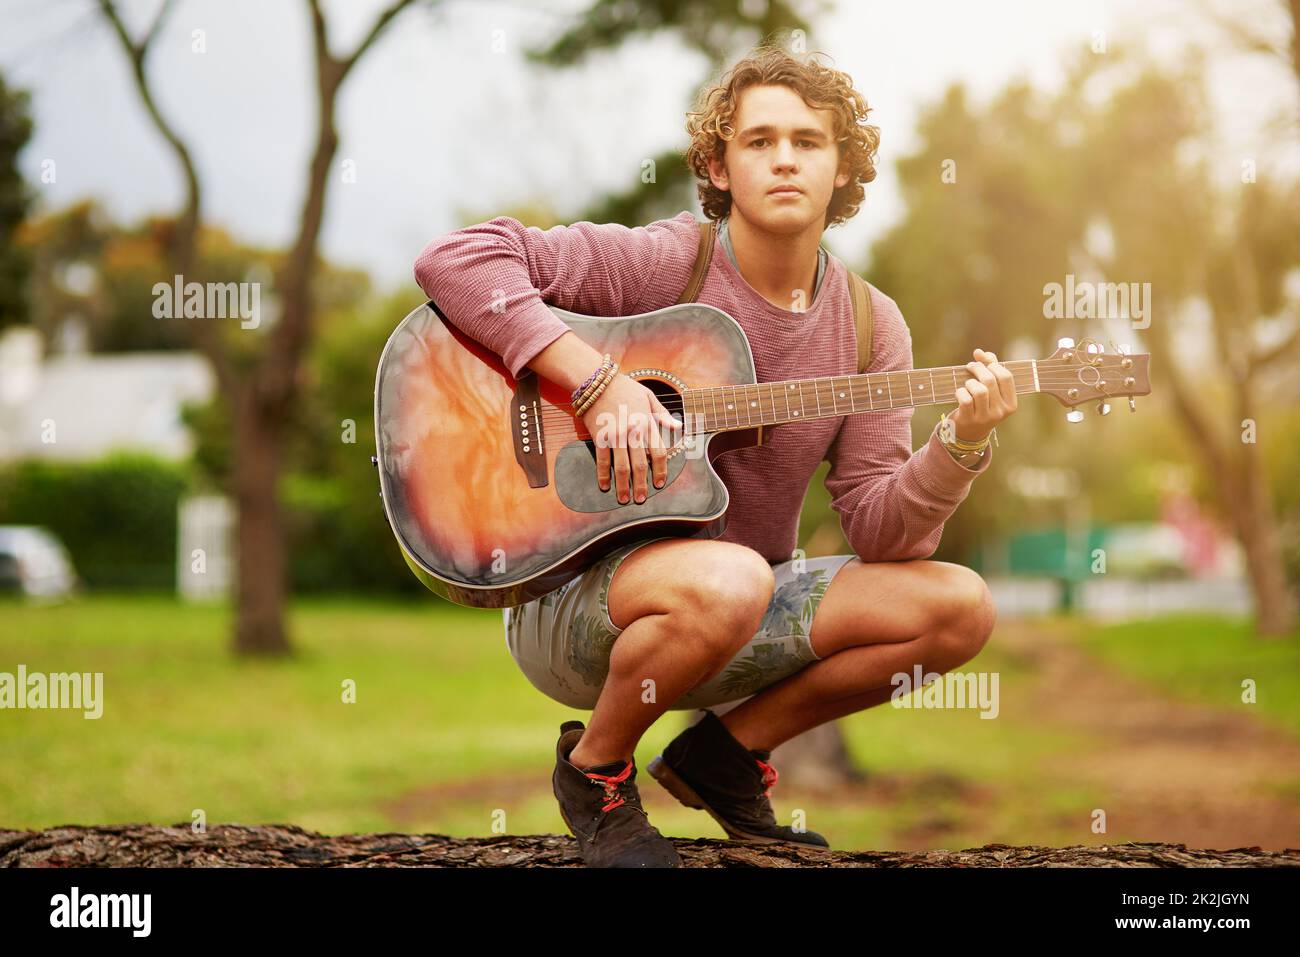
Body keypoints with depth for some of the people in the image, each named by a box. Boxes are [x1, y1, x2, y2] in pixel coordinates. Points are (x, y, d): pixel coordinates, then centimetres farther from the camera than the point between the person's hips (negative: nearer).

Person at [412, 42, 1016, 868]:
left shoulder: (869, 327, 2)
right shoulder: (661, 264, -12)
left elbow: (877, 529, -4)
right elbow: (454, 258, -21)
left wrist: (963, 447, -23)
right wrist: (595, 378, -28)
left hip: (739, 611, 6)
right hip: (575, 591, -6)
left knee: (960, 605, -12)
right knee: (730, 579, -39)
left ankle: (730, 748, 8)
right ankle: (595, 768, -7)